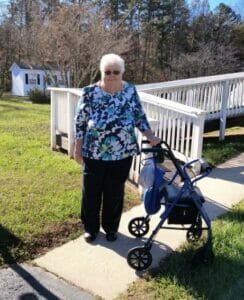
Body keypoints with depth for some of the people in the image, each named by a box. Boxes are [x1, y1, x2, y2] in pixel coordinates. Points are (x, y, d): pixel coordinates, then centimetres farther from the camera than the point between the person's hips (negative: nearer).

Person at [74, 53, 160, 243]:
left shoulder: (130, 91, -4)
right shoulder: (90, 93, -10)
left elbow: (140, 117, 6)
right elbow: (80, 123, -4)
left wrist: (151, 136, -4)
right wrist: (78, 150, -4)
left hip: (122, 155, 1)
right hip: (93, 154, -1)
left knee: (115, 193, 14)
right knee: (91, 192, 12)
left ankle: (111, 227, 35)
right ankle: (91, 228, 33)